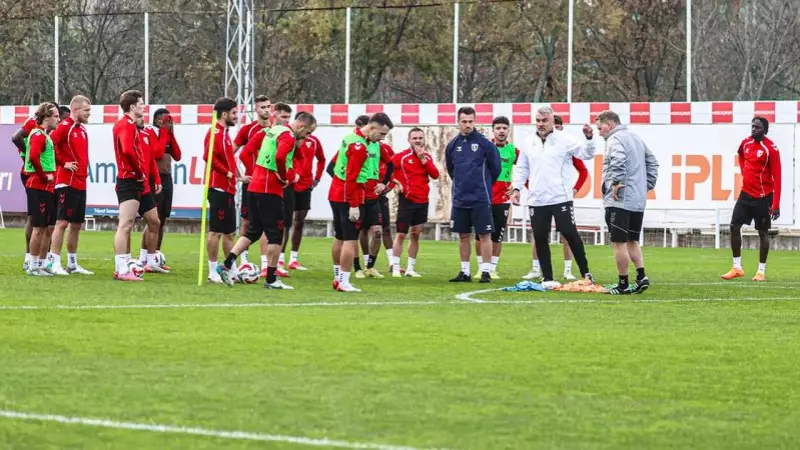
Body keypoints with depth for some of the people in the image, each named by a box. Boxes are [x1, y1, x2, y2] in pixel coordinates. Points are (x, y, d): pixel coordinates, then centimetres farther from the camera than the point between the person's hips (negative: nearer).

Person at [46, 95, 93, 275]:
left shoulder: (82, 129, 16)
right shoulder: (65, 126, -10)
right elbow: (50, 144, -21)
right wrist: (63, 162, -14)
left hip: (81, 184, 9)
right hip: (67, 183, -9)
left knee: (76, 224, 11)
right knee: (62, 222, -9)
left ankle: (72, 264, 18)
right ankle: (54, 263, -7)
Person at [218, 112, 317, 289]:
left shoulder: (275, 130, 15)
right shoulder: (288, 137, -14)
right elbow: (280, 157, -32)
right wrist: (284, 177, -15)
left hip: (255, 187, 9)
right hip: (270, 190, -9)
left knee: (253, 231, 14)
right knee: (275, 234, 0)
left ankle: (227, 265, 5)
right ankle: (271, 279, 4)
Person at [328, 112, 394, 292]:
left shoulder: (352, 138, 11)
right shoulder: (359, 146, -19)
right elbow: (352, 178, -23)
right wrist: (354, 205, -22)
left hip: (337, 195, 10)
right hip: (350, 198, -10)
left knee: (340, 237, 17)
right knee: (351, 240, -6)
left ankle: (337, 278, 25)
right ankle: (344, 282, -6)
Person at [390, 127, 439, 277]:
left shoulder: (427, 157, 9)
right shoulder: (401, 157, -7)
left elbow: (435, 175, -4)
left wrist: (423, 159, -9)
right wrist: (395, 182, -14)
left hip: (423, 201, 5)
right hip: (407, 200, -5)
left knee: (415, 235, 9)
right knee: (401, 234, -5)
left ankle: (410, 269, 14)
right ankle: (395, 268, -3)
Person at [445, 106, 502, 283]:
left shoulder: (484, 143, -7)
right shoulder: (453, 145, 5)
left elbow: (496, 167, 1)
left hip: (480, 199, -4)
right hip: (459, 199, 4)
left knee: (484, 235, -3)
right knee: (463, 236, 9)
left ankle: (486, 272, -1)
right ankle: (465, 272, 15)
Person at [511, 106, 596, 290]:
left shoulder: (565, 140, -2)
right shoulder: (528, 143, 10)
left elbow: (587, 153, -7)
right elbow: (522, 169, 17)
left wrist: (589, 138, -24)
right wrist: (517, 188, 7)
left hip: (561, 199, -4)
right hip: (536, 201, 4)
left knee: (570, 235, -4)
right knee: (540, 239, 5)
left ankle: (585, 273, 8)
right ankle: (547, 278, 14)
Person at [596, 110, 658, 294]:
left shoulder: (615, 139, -9)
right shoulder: (636, 137, 19)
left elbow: (618, 160, -30)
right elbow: (652, 162, 22)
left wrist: (617, 182, -20)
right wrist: (648, 185, 18)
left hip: (619, 201, -9)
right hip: (638, 201, 9)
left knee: (619, 242, -2)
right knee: (632, 240, 18)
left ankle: (623, 284, 1)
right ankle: (641, 277, 6)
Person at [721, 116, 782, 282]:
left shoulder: (771, 148, -17)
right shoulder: (746, 143, 3)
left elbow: (777, 177, -17)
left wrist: (776, 204, -21)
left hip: (763, 197, -6)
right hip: (746, 193, 6)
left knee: (763, 232, 2)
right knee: (734, 226, 2)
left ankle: (761, 271, 9)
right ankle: (737, 268, 11)